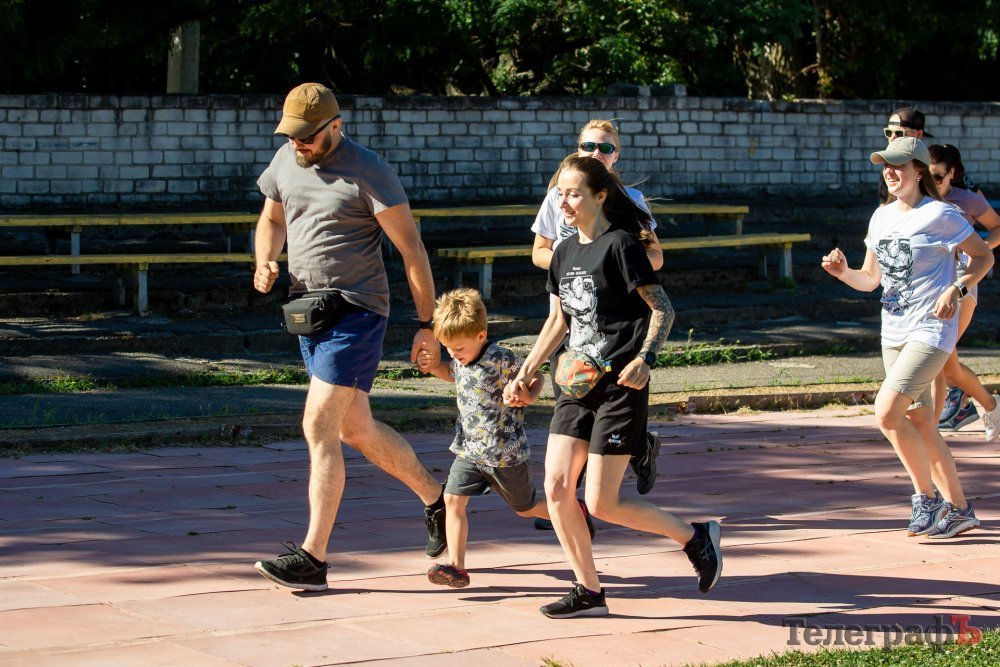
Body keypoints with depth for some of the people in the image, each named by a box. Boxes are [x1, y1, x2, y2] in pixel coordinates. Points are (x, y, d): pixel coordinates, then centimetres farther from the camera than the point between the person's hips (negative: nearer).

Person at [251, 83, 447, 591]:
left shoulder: (368, 172, -12)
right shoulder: (286, 160, 8)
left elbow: (411, 250, -11)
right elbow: (271, 220, 24)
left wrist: (428, 325, -12)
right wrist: (265, 263, 2)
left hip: (355, 312, -8)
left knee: (319, 427, -14)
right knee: (356, 428, 16)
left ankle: (313, 557, -12)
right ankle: (434, 497, 35)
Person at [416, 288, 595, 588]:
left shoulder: (502, 361, -21)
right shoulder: (460, 360, 0)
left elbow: (536, 376, -8)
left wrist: (529, 395, -28)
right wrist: (433, 367, 8)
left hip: (505, 453, -6)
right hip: (470, 448, 6)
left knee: (526, 507, 13)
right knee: (453, 499, -11)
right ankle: (455, 566, -11)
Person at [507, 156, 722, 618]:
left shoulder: (620, 244, -10)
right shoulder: (565, 253, 12)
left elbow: (663, 310, -11)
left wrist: (644, 358, -26)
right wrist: (524, 375, 17)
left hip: (620, 386, -8)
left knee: (601, 503, -9)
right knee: (556, 487, -1)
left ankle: (695, 537, 11)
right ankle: (588, 592, 11)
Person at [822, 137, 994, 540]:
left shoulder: (939, 215, -10)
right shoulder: (881, 217, 11)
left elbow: (983, 256, -2)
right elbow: (870, 279, 15)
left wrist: (957, 288, -17)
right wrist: (843, 272, -5)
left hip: (931, 330, -8)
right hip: (893, 332, 8)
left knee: (887, 412, -19)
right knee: (920, 424, 10)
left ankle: (927, 497, -3)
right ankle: (959, 509, 20)